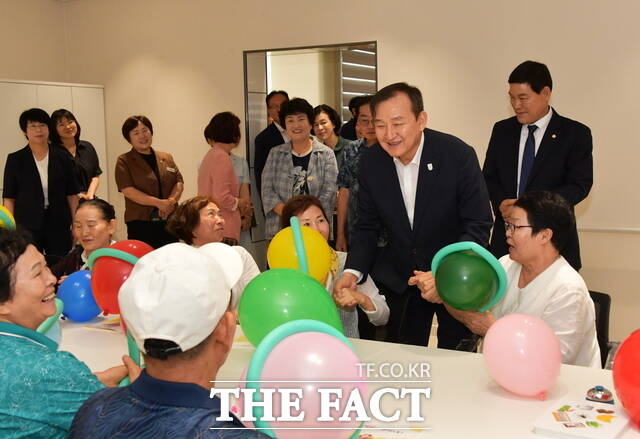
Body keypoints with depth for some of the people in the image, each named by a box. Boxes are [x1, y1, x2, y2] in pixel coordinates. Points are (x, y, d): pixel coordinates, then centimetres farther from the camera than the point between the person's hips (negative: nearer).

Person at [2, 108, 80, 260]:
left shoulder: (62, 158, 6)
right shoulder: (15, 160, 2)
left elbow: (72, 194, 8)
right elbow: (9, 198, 3)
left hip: (59, 224, 1)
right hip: (27, 225, -1)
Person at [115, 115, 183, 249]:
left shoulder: (167, 158, 17)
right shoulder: (124, 161, 3)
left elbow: (178, 182, 11)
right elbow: (128, 190, -9)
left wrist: (171, 201, -11)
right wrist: (158, 202, -16)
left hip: (169, 221, 4)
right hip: (140, 222, -4)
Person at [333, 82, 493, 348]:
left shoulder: (459, 155, -20)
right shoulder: (371, 162, -9)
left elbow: (478, 226, -17)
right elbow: (367, 226, -1)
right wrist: (353, 271, -18)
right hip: (399, 281, 3)